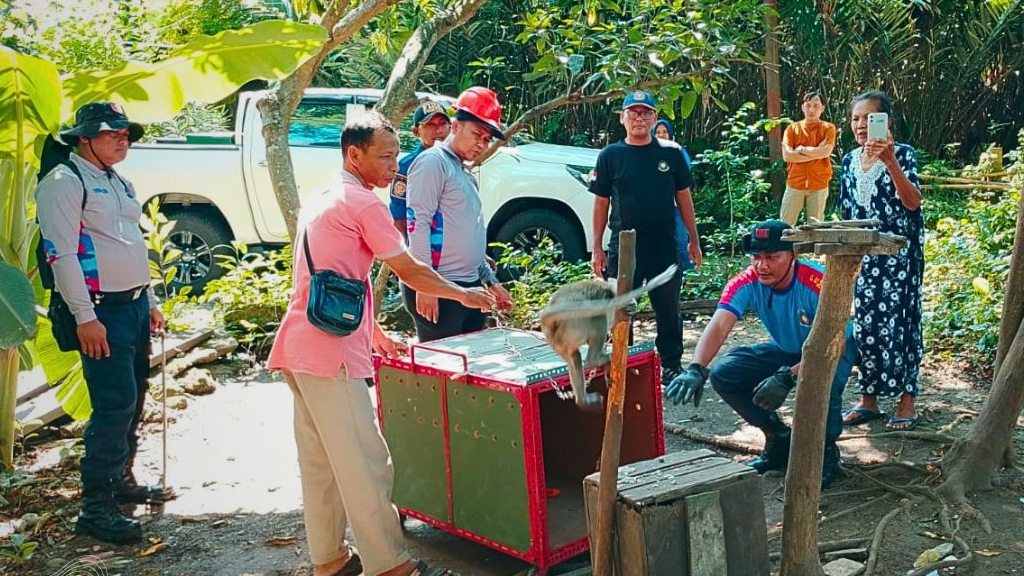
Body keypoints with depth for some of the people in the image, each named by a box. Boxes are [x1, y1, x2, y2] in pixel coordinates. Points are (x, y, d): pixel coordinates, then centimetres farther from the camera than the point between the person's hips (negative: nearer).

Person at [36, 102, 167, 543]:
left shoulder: (119, 183, 17)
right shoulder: (64, 182, -10)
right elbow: (61, 253, -17)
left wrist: (150, 303, 21)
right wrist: (85, 316, -20)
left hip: (135, 304, 9)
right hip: (102, 310, -9)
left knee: (132, 400, 13)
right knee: (115, 403, -12)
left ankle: (119, 480, 27)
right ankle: (95, 508, -6)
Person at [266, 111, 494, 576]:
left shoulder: (323, 201, 21)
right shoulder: (362, 202, -9)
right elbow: (410, 272, -5)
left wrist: (373, 333, 28)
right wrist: (464, 294, 9)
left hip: (300, 347, 10)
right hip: (330, 351, -10)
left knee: (320, 462, 14)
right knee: (364, 463, -5)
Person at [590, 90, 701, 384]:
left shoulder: (671, 153, 3)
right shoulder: (610, 156, 2)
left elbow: (683, 197, 9)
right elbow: (601, 203, 4)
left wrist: (694, 240, 8)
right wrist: (597, 248, 1)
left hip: (665, 248, 0)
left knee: (668, 310, 9)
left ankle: (671, 365, 22)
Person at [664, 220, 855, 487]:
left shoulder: (818, 284, -32)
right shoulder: (746, 283, -21)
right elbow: (718, 326, -35)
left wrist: (787, 377, -45)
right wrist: (695, 370, -54)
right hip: (787, 350, 5)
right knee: (723, 374, -15)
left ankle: (826, 450, -6)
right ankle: (779, 438, 7)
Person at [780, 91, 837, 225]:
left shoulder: (828, 128, 2)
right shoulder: (792, 128, 5)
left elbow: (826, 152, -15)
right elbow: (787, 155, -9)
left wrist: (801, 149, -7)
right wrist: (816, 153, -10)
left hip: (819, 186, -1)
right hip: (794, 184, 1)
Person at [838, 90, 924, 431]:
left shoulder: (902, 154, -6)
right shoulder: (850, 162, 9)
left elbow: (913, 202, -19)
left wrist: (890, 162, -29)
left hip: (900, 253, -5)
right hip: (863, 255, 5)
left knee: (899, 322, -5)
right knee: (865, 323, 6)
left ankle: (907, 402, 5)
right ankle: (869, 399, 15)